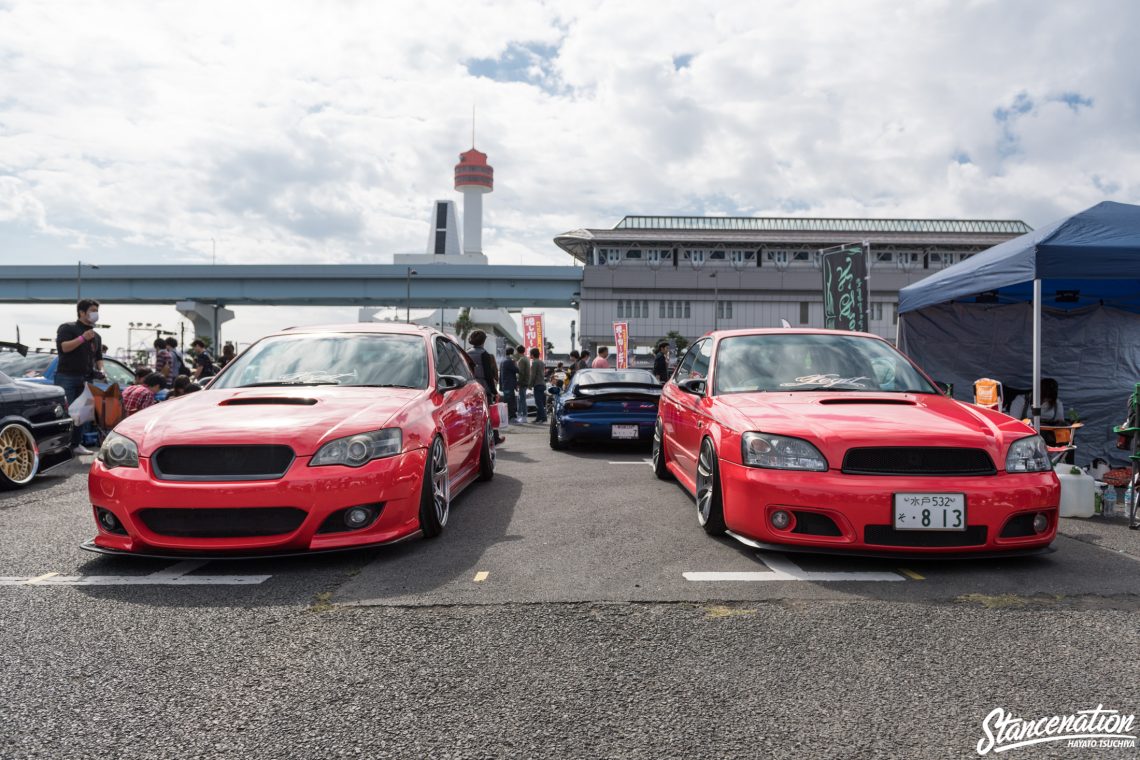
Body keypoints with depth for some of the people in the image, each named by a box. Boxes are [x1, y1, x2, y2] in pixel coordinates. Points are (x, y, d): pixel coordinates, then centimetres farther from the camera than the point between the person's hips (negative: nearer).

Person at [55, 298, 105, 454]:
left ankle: (76, 444, 13)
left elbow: (98, 357, 23)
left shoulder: (96, 336, 18)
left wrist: (101, 370, 5)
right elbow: (62, 347, -16)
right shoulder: (67, 328, -1)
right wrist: (82, 338, -23)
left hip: (85, 379, 6)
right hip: (66, 377, -6)